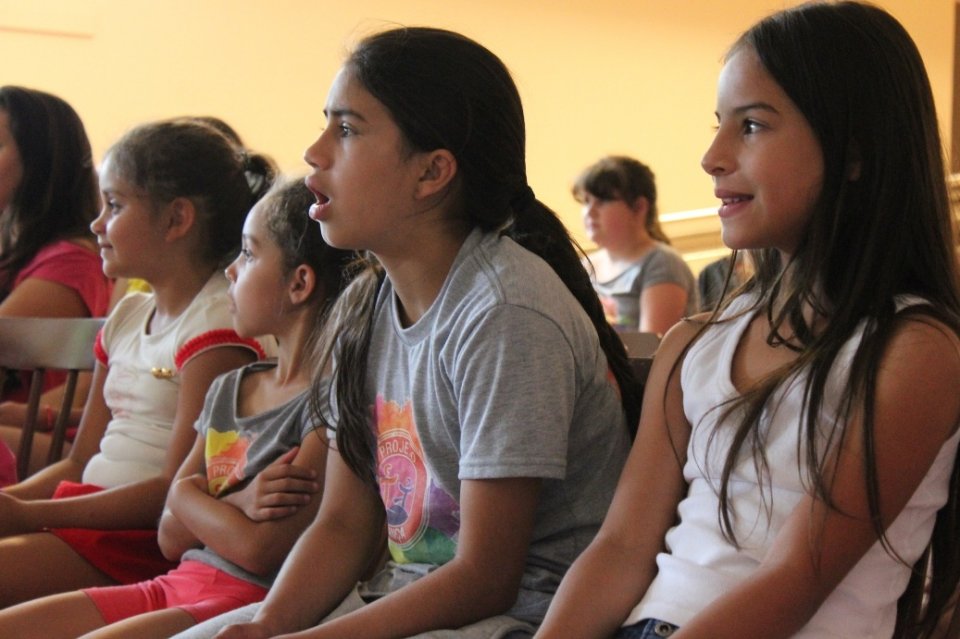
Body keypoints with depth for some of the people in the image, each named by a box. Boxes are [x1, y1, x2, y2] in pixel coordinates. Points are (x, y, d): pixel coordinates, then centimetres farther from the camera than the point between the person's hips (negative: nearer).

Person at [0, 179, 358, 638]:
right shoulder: (228, 389, 15)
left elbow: (260, 550, -17)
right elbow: (172, 537, 13)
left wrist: (187, 497, 2)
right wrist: (234, 504, -8)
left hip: (249, 601, -8)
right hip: (177, 585, 8)